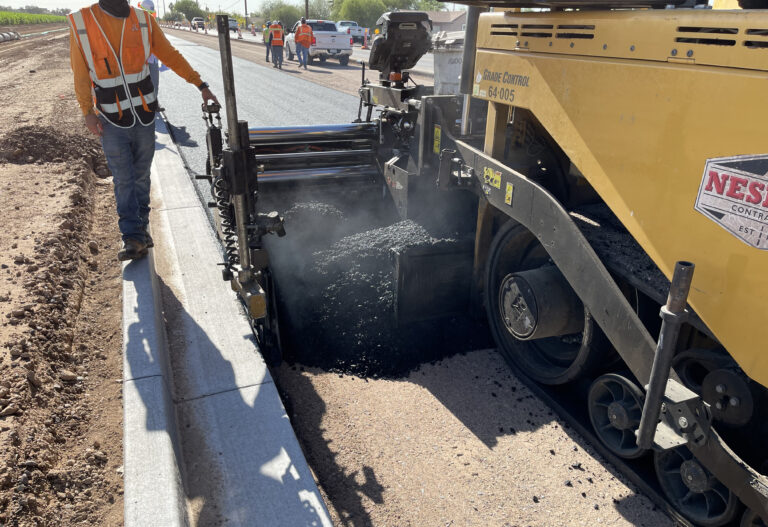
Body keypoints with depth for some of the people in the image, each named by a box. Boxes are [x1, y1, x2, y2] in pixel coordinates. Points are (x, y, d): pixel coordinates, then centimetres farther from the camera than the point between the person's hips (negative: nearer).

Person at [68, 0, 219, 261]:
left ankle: (140, 228, 26)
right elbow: (80, 73, 0)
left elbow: (171, 57, 5)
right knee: (123, 180, -2)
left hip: (144, 115, 2)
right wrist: (88, 112, -4)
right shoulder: (80, 22, -4)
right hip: (112, 121, -2)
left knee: (141, 176, 11)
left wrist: (201, 85, 1)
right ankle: (133, 237, 3)